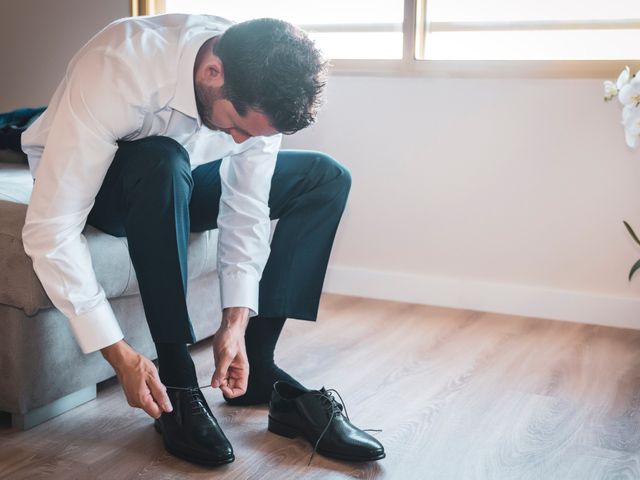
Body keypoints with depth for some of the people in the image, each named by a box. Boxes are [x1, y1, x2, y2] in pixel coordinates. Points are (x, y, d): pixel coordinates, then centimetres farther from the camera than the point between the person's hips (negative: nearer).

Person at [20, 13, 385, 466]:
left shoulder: (258, 86, -23)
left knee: (327, 178, -8)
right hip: (86, 184, -5)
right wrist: (118, 352, -38)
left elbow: (246, 206, -16)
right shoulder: (116, 71, -38)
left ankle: (257, 365, -12)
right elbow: (49, 230, -38)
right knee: (164, 161, -39)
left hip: (179, 183, 5)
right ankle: (176, 381, -26)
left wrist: (236, 321, -26)